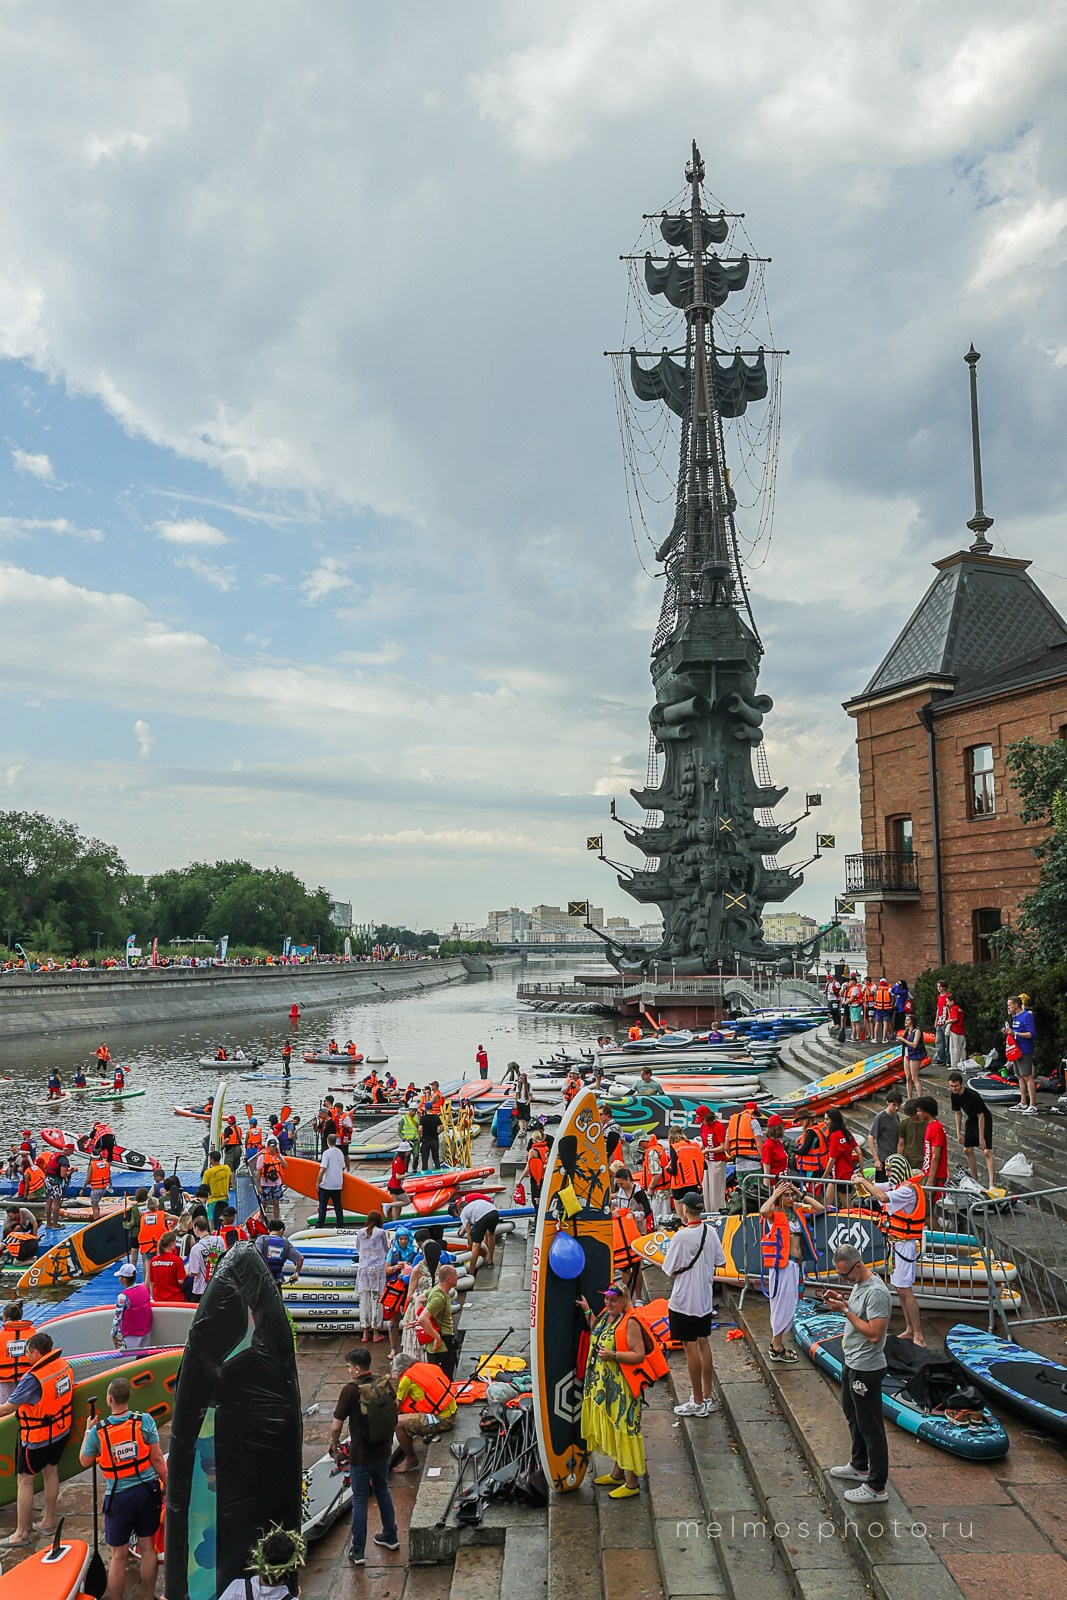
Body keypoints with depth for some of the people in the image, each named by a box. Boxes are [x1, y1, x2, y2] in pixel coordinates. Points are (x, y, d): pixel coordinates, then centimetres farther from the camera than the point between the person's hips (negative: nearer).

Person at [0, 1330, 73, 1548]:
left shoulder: (33, 1378, -29)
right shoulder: (64, 1365, -7)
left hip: (37, 1438, -7)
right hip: (61, 1431, 7)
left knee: (24, 1481, 8)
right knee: (51, 1471, 21)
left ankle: (22, 1533, 17)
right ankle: (48, 1523, 34)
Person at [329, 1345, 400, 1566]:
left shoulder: (350, 1390, -21)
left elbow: (336, 1426, -17)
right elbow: (394, 1413, 8)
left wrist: (334, 1443, 3)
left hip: (360, 1455, -5)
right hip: (383, 1451, 5)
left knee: (360, 1500, 9)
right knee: (382, 1490, 24)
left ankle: (358, 1552, 18)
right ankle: (390, 1536, 36)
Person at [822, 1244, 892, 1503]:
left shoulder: (876, 1292, -27)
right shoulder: (858, 1283, 3)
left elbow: (874, 1333, -31)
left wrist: (845, 1311, -26)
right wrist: (841, 1299, 1)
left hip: (866, 1369, -10)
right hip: (852, 1363, 10)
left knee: (870, 1426, 2)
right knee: (852, 1415, 25)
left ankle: (877, 1487, 14)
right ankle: (859, 1467, 43)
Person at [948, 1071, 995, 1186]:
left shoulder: (973, 1096, -31)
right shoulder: (954, 1095, -9)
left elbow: (981, 1116, -25)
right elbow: (958, 1113, 4)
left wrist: (981, 1137, -22)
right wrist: (959, 1133, 6)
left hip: (984, 1121, -7)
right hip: (971, 1120, 7)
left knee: (987, 1152, -15)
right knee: (967, 1149, 7)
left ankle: (991, 1184, -16)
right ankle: (975, 1180, 20)